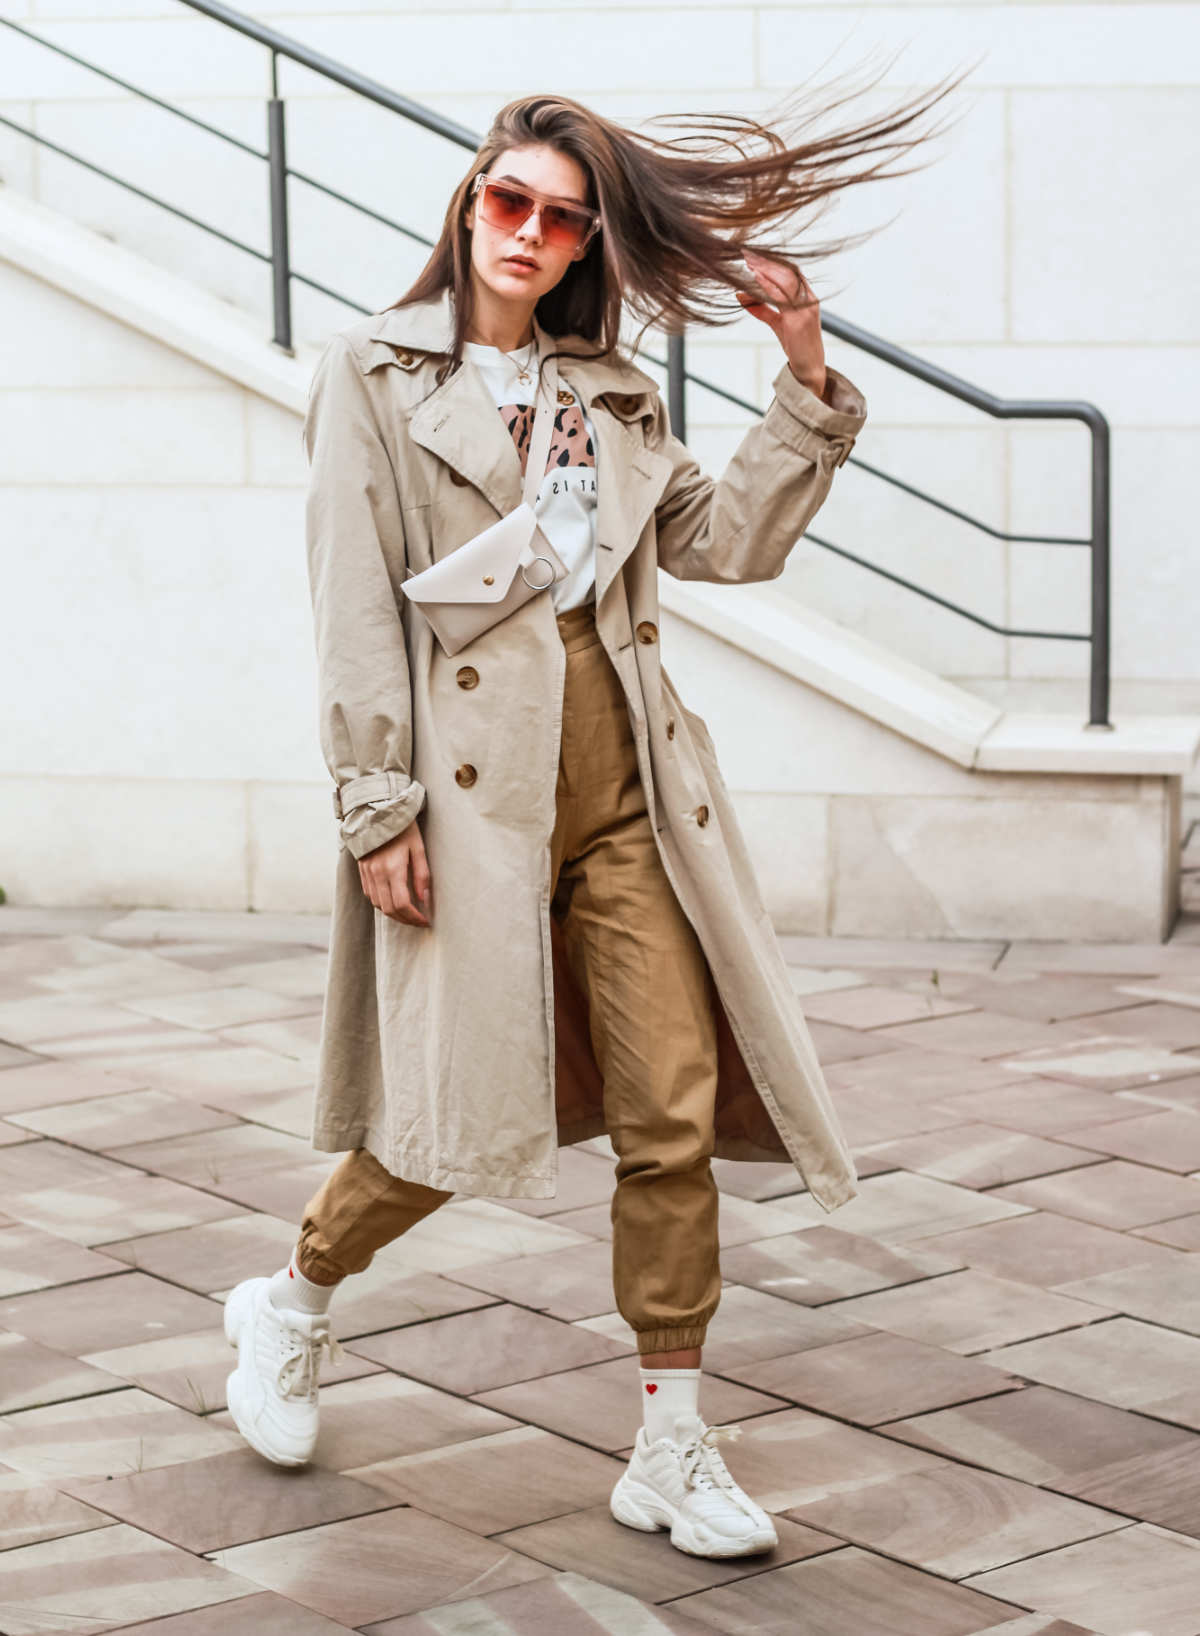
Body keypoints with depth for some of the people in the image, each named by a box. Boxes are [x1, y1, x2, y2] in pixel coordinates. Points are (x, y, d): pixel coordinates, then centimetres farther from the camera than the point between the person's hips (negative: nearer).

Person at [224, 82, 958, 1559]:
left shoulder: (609, 393, 17)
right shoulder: (375, 371, 2)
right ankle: (292, 1304, 30)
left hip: (625, 784, 5)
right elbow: (354, 604, -4)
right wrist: (378, 805, -11)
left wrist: (807, 383, 6)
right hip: (474, 780, -4)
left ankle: (672, 1448, 7)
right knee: (463, 1114, 1)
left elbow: (728, 541, 14)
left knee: (674, 1112, -1)